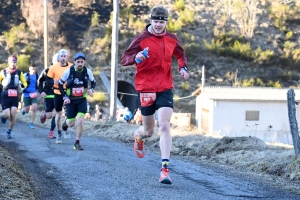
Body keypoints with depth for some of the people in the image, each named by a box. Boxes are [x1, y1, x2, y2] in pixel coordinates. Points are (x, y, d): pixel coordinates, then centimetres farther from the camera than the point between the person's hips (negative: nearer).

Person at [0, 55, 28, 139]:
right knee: (7, 115, -13)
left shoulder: (19, 72, 3)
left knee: (13, 115, -9)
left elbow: (24, 82, 12)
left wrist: (24, 87, -8)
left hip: (15, 97, 2)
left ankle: (9, 132, 10)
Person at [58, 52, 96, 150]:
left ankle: (77, 143, 2)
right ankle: (66, 122, 45)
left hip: (82, 100, 1)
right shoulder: (69, 71, -12)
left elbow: (93, 82, 10)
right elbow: (60, 84, -1)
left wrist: (91, 89, -10)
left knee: (80, 121, -14)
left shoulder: (87, 71, -8)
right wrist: (65, 97, -8)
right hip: (70, 100, -1)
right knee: (71, 124, 6)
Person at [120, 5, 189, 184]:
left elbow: (181, 55, 22)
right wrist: (135, 58, -31)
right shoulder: (142, 39, -8)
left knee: (164, 126, -15)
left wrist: (183, 67, 2)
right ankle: (139, 136, 49)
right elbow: (124, 59, -9)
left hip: (165, 89, 1)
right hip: (146, 89, -1)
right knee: (149, 131, 10)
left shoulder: (172, 39, 3)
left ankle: (165, 168, -15)